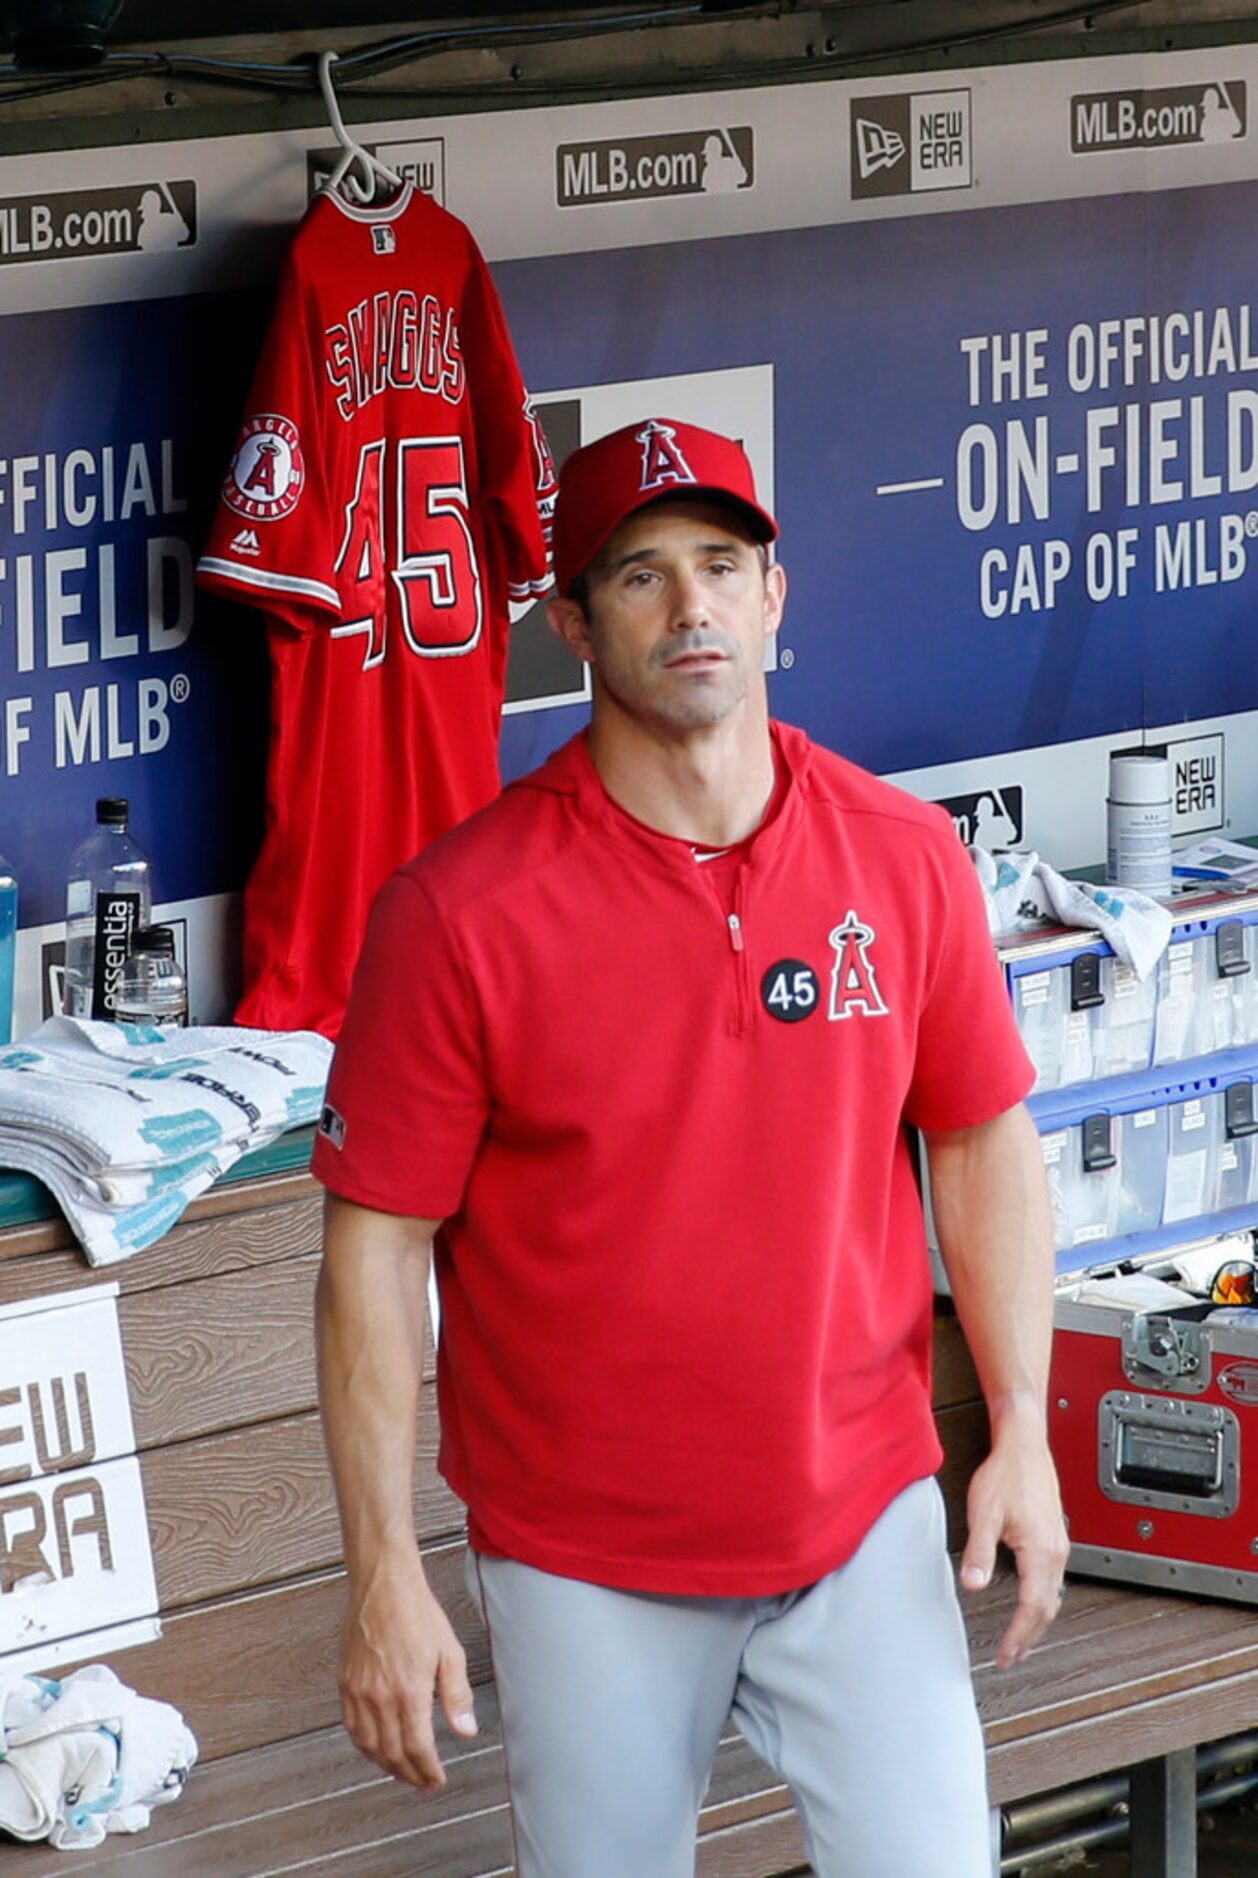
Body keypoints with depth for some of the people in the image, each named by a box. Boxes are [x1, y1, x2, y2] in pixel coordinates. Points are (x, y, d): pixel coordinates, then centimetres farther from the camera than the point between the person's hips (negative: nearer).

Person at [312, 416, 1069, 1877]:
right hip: (585, 1554, -2)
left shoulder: (905, 858, -3)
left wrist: (1021, 1428, 2)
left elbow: (983, 1140, 9)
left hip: (862, 1511, 2)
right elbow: (377, 1242, -9)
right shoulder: (461, 912, -13)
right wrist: (384, 1577, -11)